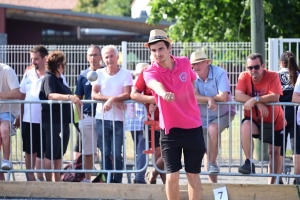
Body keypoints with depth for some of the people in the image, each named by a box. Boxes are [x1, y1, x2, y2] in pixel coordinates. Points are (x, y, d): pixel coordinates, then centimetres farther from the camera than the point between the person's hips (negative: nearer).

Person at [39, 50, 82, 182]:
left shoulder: (58, 79, 17)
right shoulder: (49, 78, -11)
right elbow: (50, 95, -30)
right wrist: (69, 97, -42)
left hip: (63, 121, 9)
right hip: (52, 121, -9)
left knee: (59, 154, 11)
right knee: (51, 153, -7)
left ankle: (57, 181, 15)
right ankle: (48, 182, -4)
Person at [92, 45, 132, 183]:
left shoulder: (125, 74, 1)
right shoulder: (99, 73, 7)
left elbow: (127, 95, -8)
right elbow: (94, 95, -3)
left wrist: (111, 100, -21)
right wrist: (112, 99, -13)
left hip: (118, 119, -2)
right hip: (102, 119, 2)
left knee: (117, 154, -2)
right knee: (105, 154, 4)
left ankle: (117, 182, 4)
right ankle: (108, 182, 10)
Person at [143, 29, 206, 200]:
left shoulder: (185, 63, -4)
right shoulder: (151, 72, -14)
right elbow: (155, 84, -40)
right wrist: (164, 94, -61)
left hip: (193, 126, 2)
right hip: (170, 128, -2)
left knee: (193, 174, 7)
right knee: (172, 176, -4)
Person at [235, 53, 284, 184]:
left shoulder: (272, 76, -17)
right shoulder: (244, 77, -10)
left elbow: (275, 97, -31)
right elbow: (238, 96, -23)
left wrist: (255, 99, -38)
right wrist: (259, 103, -31)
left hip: (275, 122, 0)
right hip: (254, 121, 0)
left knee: (275, 152, 4)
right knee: (245, 127, -33)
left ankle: (272, 184, 15)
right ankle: (249, 162, -23)